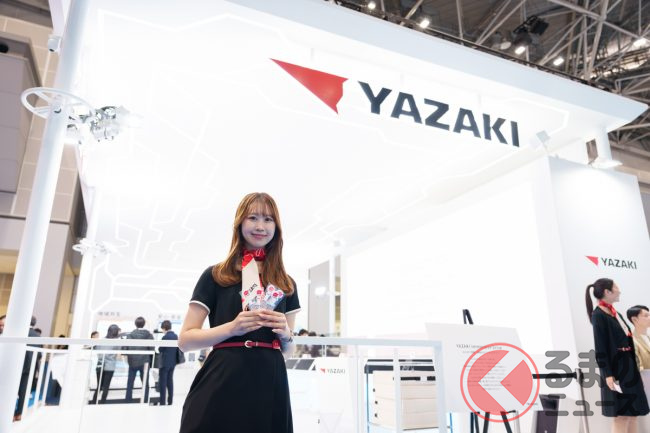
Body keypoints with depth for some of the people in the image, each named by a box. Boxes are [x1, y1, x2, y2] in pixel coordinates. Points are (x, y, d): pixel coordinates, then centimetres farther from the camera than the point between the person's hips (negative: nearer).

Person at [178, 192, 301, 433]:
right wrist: (232, 327, -16)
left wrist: (285, 333, -6)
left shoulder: (286, 284, 11)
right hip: (221, 386, -3)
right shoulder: (215, 276, 2)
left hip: (270, 387, 3)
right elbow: (185, 340, -1)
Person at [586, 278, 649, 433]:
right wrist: (608, 374, -20)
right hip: (616, 369, -9)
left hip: (629, 367, 9)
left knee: (632, 414, 10)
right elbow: (600, 349, -15)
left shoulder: (617, 314, 14)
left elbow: (627, 341, 16)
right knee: (621, 416, -4)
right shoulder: (598, 315, -12)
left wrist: (633, 369, 14)